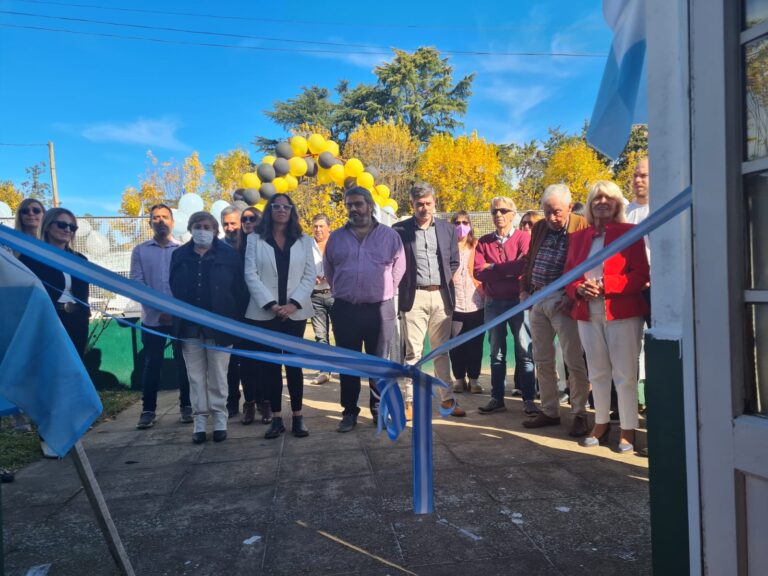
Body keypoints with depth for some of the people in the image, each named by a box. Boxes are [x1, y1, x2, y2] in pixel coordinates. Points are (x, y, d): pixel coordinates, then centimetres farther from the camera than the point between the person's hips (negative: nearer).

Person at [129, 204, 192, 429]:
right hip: (152, 318, 0)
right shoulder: (140, 250, 6)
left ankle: (186, 406, 16)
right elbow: (136, 282, -2)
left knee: (183, 362, 5)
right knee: (151, 364, 5)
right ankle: (148, 410, 13)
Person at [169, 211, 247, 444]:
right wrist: (176, 320, 2)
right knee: (196, 377, 8)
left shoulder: (229, 255, -2)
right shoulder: (179, 255, 7)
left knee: (218, 376, 7)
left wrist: (237, 323, -8)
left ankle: (220, 420, 16)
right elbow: (174, 289, 7)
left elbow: (239, 290, -4)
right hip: (190, 326, 3)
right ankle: (200, 421, 16)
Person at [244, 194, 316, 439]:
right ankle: (276, 418, 11)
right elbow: (250, 274, -2)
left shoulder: (304, 241, 10)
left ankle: (298, 417, 12)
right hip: (264, 313, 0)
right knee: (270, 365, 4)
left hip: (295, 313, 0)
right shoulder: (255, 239, 6)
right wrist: (270, 304, -12)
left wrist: (293, 304, -11)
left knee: (294, 363, 4)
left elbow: (309, 275, 2)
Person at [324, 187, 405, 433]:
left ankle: (379, 410, 20)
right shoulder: (336, 237, 7)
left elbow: (399, 268, 8)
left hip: (380, 309, -1)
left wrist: (384, 291, 10)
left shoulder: (390, 236, 2)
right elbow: (328, 270, 16)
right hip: (345, 309, 1)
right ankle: (349, 412, 19)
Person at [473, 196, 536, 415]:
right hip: (493, 303, 3)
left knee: (525, 351, 0)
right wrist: (509, 270, -12)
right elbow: (478, 271, -5)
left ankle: (529, 399, 9)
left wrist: (493, 268, -10)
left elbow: (524, 265, -18)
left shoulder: (524, 238, -1)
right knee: (496, 352, 10)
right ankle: (497, 398, 18)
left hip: (519, 301, -3)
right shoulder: (484, 242, 8)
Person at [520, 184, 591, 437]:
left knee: (573, 360, -2)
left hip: (563, 301, -6)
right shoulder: (539, 228, 12)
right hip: (537, 300, 7)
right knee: (542, 360, 12)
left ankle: (580, 414, 13)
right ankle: (549, 411, 23)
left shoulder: (583, 227, -8)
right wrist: (524, 289, 12)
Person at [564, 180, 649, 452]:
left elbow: (641, 275, -6)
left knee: (625, 374, -1)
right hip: (587, 314, 4)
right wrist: (579, 288, -8)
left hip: (622, 312, -4)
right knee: (597, 373, 12)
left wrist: (604, 285, -17)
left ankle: (628, 431, 10)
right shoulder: (577, 237, 13)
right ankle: (601, 425, 24)